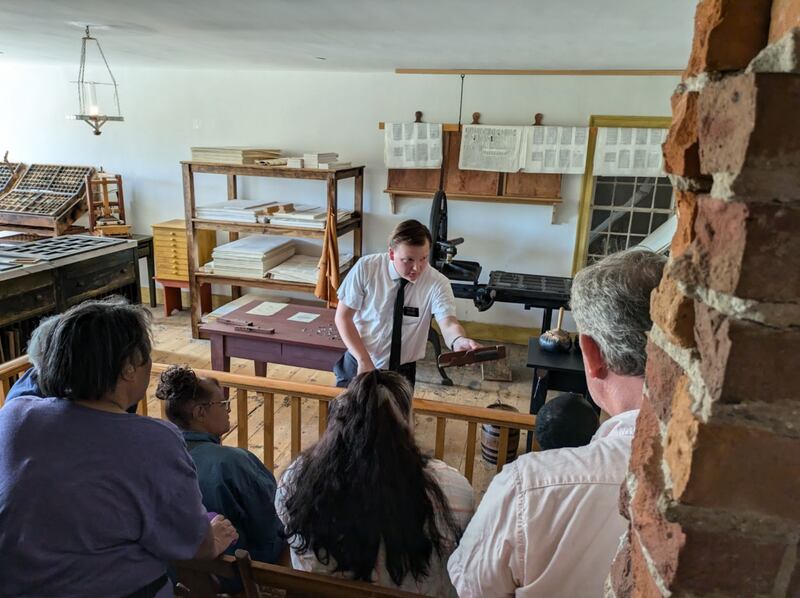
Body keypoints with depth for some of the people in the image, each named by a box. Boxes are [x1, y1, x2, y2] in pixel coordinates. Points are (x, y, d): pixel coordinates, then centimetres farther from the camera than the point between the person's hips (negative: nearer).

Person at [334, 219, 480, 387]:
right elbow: (343, 317, -12)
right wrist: (364, 361, -19)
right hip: (358, 363, 0)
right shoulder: (366, 268, -17)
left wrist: (458, 341, -53)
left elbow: (448, 324, -29)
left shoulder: (437, 283, -17)